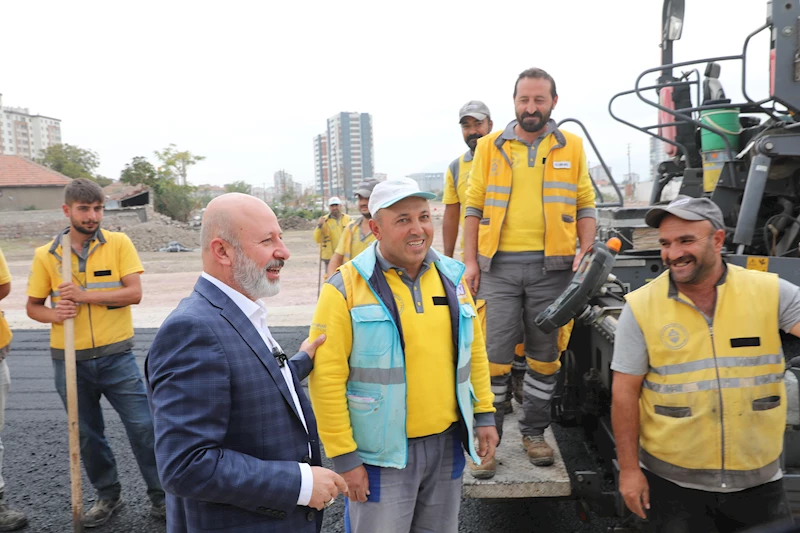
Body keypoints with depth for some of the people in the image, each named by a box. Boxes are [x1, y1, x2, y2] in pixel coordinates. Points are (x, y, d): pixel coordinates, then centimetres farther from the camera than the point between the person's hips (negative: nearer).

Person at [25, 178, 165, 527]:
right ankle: (107, 495, 36)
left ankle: (161, 497, 17)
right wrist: (54, 314, -14)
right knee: (87, 434, 15)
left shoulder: (119, 243, -5)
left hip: (116, 356, -2)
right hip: (70, 360, 2)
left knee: (143, 426, -1)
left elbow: (134, 293, -14)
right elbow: (32, 306, 7)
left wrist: (83, 295, -21)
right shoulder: (45, 255, 0)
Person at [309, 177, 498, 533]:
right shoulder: (346, 289, -14)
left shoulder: (452, 276, 2)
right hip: (381, 451, -5)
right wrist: (344, 456, -13)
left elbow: (473, 350, 11)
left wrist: (484, 413, 9)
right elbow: (327, 378, -15)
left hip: (447, 441, 5)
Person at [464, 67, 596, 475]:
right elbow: (474, 206, 6)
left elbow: (585, 204, 10)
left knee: (544, 353, 9)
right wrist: (470, 260, -1)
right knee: (495, 353, 0)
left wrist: (586, 251, -3)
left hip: (551, 265, 1)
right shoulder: (490, 146, 7)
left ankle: (534, 432, 26)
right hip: (499, 263, -1)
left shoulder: (571, 147, 9)